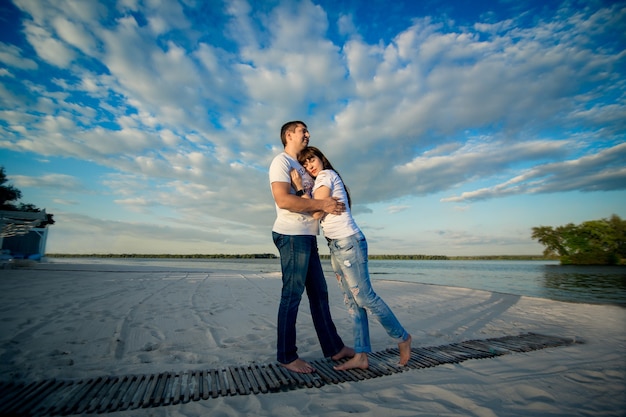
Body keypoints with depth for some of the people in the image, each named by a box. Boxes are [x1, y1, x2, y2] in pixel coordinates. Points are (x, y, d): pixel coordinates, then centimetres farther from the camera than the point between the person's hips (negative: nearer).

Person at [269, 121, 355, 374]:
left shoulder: (301, 166, 25)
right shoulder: (281, 161, -4)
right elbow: (283, 199, -19)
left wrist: (332, 205, 10)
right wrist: (321, 205, -19)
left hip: (307, 237, 10)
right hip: (292, 235, -9)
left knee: (319, 293, 12)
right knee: (292, 295, -3)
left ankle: (334, 348, 23)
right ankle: (286, 356, 12)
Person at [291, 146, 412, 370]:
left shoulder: (325, 175, -5)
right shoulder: (328, 178, 24)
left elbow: (317, 212, -14)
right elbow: (320, 213, 15)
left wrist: (299, 187, -8)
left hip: (348, 242, -10)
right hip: (337, 246, 10)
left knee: (364, 297, -4)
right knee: (352, 301, 6)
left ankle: (402, 338, 14)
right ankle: (361, 356, 10)